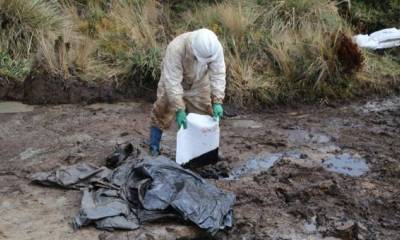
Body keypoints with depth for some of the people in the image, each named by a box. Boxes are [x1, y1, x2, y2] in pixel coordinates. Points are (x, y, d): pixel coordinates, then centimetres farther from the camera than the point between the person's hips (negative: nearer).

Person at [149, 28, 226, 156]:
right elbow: (172, 81, -38)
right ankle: (154, 149, 12)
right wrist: (179, 109, -39)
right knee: (162, 114, -2)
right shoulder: (175, 49, -41)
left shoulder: (216, 47, -31)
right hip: (173, 81, -3)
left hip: (199, 84, 3)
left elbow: (218, 74, -26)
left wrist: (217, 102, -34)